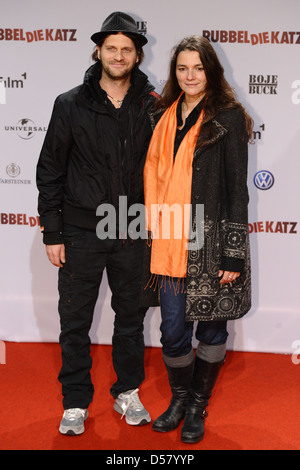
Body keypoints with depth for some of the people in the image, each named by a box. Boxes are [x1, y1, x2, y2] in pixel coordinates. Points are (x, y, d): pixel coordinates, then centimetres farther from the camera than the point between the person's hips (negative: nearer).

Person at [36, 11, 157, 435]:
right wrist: (52, 233, -3)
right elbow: (50, 170, 0)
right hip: (81, 231, -1)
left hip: (132, 233, 1)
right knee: (75, 320, 7)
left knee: (131, 316, 13)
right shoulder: (71, 105, -1)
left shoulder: (151, 107, 1)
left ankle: (128, 392, 32)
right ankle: (75, 403, 24)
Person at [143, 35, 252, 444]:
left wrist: (234, 255, -10)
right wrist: (154, 230, 11)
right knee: (173, 329, 7)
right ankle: (179, 399, 32)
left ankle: (198, 406, 28)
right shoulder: (164, 116, 11)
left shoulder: (228, 117, -3)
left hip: (213, 242, -3)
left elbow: (237, 189, -6)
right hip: (173, 241, 4)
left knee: (212, 326, 9)